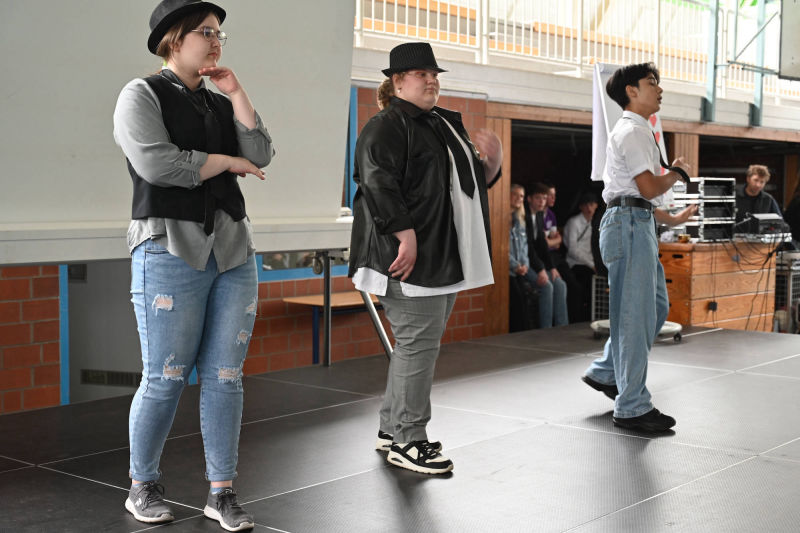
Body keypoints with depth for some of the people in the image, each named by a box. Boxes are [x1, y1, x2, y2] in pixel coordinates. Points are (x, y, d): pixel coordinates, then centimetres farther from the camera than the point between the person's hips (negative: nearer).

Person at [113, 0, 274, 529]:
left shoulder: (220, 104, 19)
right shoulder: (142, 95, 1)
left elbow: (261, 156, 6)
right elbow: (157, 162, -15)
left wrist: (236, 93, 3)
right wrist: (227, 162, -4)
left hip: (234, 252, 5)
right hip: (171, 250, -5)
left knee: (225, 377, 3)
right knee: (165, 379, -3)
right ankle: (143, 486, 15)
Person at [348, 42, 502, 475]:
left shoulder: (446, 125, 21)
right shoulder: (385, 128, -8)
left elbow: (473, 181, 26)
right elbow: (379, 185, -21)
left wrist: (492, 161, 5)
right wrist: (407, 237, -27)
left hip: (445, 257, 10)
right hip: (411, 256, -10)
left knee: (420, 343, 14)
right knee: (417, 342, -9)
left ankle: (392, 427, 25)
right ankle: (407, 441, 0)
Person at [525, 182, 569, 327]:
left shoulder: (540, 216, 12)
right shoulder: (524, 216, -15)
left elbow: (542, 244, 11)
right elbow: (527, 246, -20)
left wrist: (551, 267, 2)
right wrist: (540, 270, -23)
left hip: (536, 262, 9)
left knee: (560, 285, -4)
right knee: (547, 286, -22)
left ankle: (562, 328, -4)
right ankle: (545, 330, -17)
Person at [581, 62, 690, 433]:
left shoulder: (635, 131, 22)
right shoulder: (632, 131, -12)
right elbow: (650, 187, -18)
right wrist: (676, 172, -1)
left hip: (637, 223, 11)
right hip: (630, 223, -11)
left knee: (656, 305, 16)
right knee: (634, 315, -7)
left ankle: (605, 372, 26)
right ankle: (632, 407, -2)